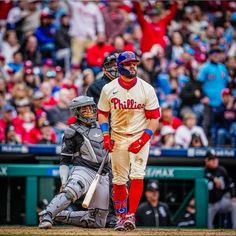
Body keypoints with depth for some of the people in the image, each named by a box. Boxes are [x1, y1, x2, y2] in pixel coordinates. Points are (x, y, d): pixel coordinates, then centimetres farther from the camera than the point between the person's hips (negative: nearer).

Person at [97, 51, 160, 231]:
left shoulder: (147, 89, -6)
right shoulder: (109, 89, -2)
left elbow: (154, 118, -6)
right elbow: (102, 114, 8)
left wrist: (143, 140, -17)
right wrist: (106, 136, -5)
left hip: (140, 137, -2)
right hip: (117, 138, 2)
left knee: (137, 176, -17)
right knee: (119, 180, 5)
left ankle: (131, 215, -18)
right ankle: (122, 216, 20)